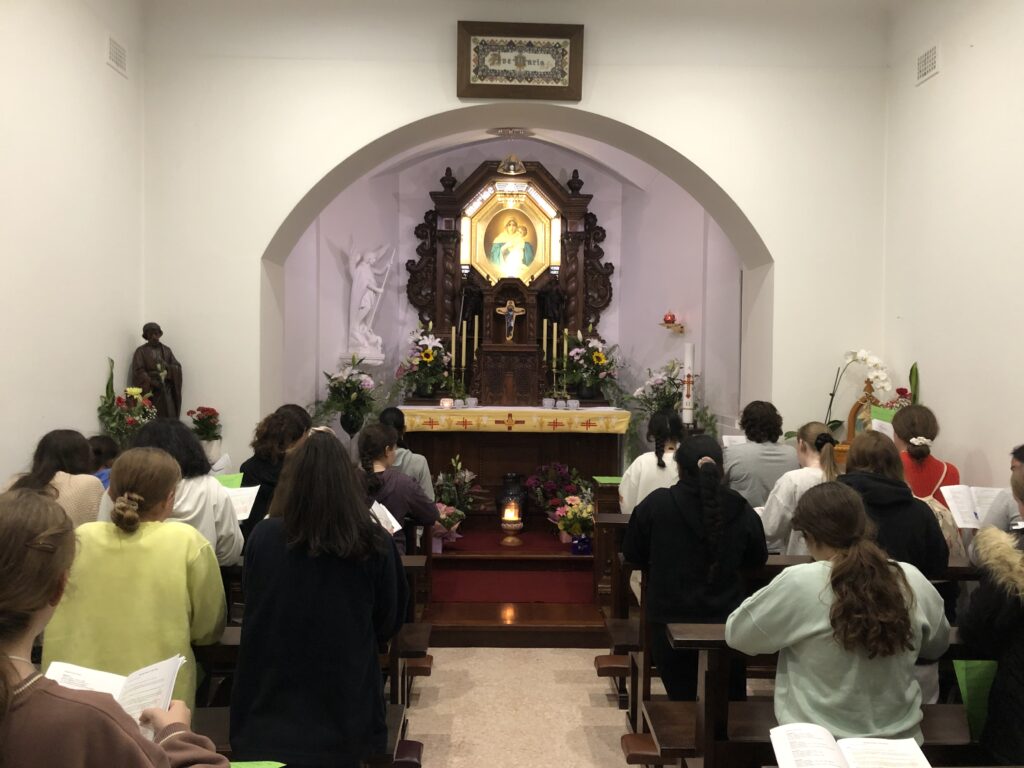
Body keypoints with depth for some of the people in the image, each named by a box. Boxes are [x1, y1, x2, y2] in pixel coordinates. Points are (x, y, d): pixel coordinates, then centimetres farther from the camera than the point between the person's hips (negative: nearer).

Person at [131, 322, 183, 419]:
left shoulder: (166, 350, 14)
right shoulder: (140, 351, 2)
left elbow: (177, 367, 7)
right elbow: (138, 372, -7)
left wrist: (167, 367, -14)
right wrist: (153, 382, -19)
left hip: (166, 393, 3)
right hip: (149, 393, -3)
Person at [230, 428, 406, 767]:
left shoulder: (263, 536, -13)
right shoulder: (375, 544, -16)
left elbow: (253, 611, 6)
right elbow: (388, 625, -1)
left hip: (269, 714, 1)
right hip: (345, 713, 0)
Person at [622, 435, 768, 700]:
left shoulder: (656, 504, -12)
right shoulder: (741, 510, -6)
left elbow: (632, 553, 2)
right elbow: (757, 560, 10)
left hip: (670, 622, -1)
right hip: (726, 621, 2)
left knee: (682, 701, 12)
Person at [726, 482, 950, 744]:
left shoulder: (797, 583, -21)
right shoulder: (912, 580, -9)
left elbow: (735, 634, -6)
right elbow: (937, 646, 11)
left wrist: (774, 594, 9)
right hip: (898, 739, 4)